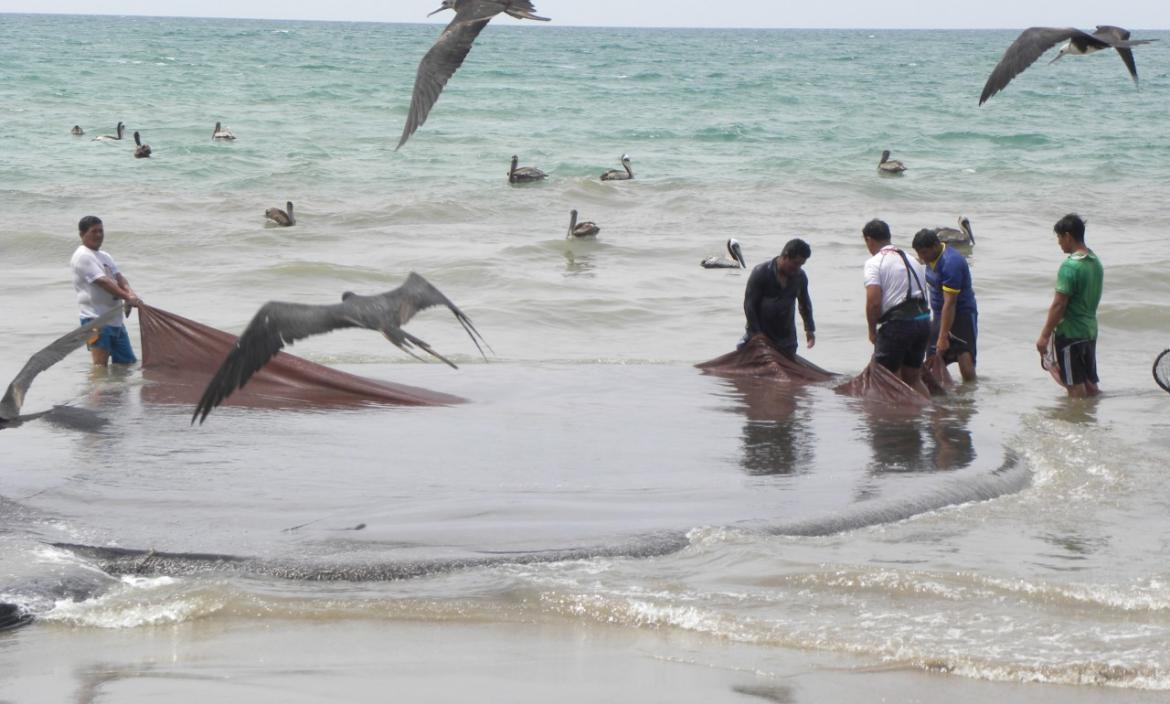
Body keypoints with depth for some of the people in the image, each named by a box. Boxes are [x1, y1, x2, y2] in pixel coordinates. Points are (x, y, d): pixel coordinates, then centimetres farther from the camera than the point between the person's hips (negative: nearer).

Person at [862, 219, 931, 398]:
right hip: (923, 319, 7)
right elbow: (922, 292, 16)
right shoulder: (912, 260, 18)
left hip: (897, 323, -7)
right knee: (913, 377, 17)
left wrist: (872, 330, -3)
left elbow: (873, 301, -15)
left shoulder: (874, 263, -6)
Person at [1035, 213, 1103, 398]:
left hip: (1070, 334, -8)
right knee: (1091, 387, 13)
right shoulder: (1096, 262, 8)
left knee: (1076, 388, -2)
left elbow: (1059, 305, -19)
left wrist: (1044, 335, -14)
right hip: (1090, 331, 8)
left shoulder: (1070, 266, -19)